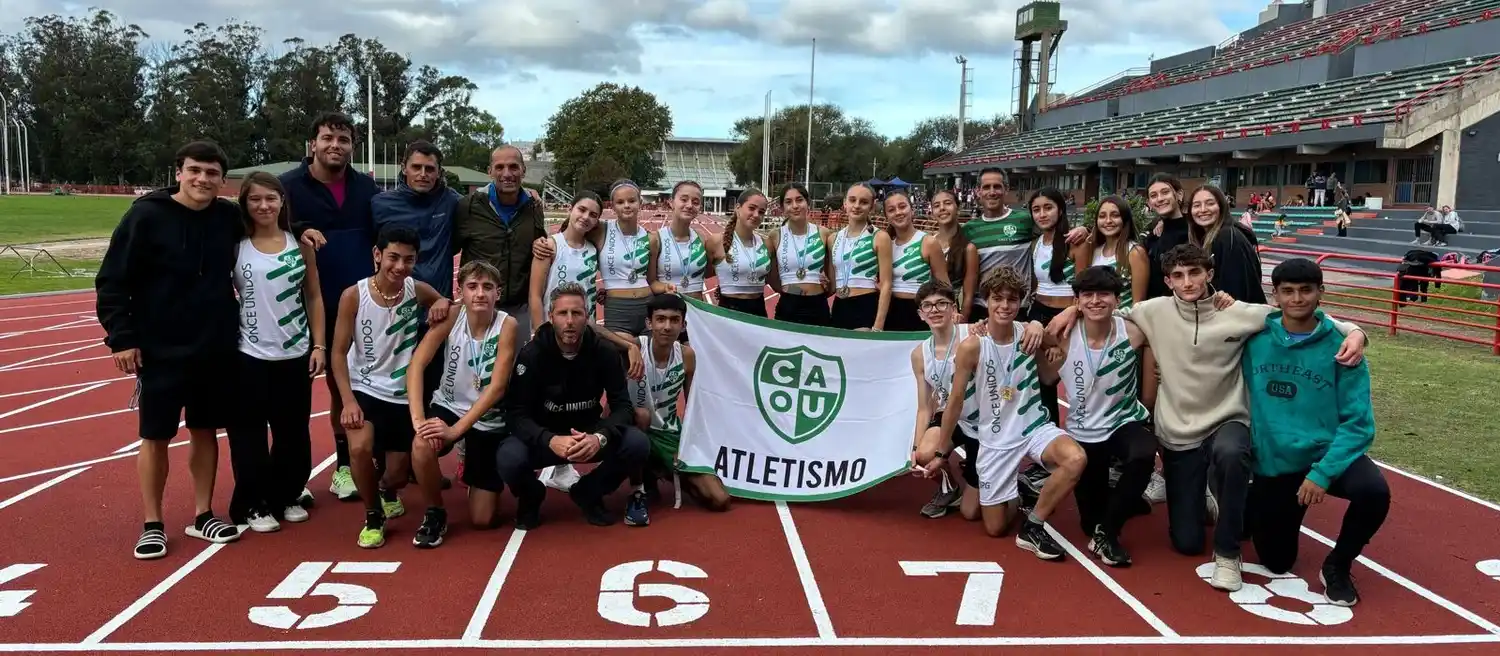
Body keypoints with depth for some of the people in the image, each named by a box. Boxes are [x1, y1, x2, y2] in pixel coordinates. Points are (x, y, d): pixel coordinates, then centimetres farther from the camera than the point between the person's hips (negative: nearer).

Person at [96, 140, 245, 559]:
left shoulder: (229, 217, 0)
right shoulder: (146, 216, -9)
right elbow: (112, 281, -7)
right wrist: (121, 337, -12)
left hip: (216, 350, 3)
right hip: (160, 351, -3)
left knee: (205, 431, 11)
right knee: (156, 436, 5)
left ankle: (202, 516, 24)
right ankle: (152, 525, 18)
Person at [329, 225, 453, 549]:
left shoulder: (417, 291, -8)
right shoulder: (353, 295, -13)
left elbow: (443, 301, 14)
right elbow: (339, 352, -8)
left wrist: (443, 303, -12)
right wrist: (348, 400, -19)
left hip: (404, 395, 2)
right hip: (365, 389, -2)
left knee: (399, 474, 6)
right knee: (360, 448, -30)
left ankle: (387, 490, 47)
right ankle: (373, 516, -2)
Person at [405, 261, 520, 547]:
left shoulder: (507, 326, -21)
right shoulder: (451, 318, -15)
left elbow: (497, 387, -25)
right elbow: (417, 365, -21)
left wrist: (456, 430, -31)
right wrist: (418, 418, -35)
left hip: (489, 419, -1)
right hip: (448, 407, 1)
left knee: (481, 520, 1)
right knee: (422, 446, -36)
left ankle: (472, 467, 36)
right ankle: (434, 514, -7)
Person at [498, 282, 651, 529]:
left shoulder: (605, 351, -10)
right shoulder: (531, 354, -15)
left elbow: (622, 405, -13)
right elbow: (516, 414, -19)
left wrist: (600, 437, -35)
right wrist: (550, 440, -40)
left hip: (589, 434, 2)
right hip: (543, 438, -2)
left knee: (638, 445, -25)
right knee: (508, 459, -34)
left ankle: (588, 493, 4)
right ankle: (531, 496, 5)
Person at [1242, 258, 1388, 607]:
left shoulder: (1339, 345, -11)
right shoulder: (1255, 338, -6)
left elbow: (1358, 422, -14)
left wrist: (1322, 473, -21)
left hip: (1327, 453, -1)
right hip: (1272, 464, 1)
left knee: (1374, 491, -34)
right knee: (1276, 563, 8)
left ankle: (1337, 566, -4)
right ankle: (1248, 507, 43)